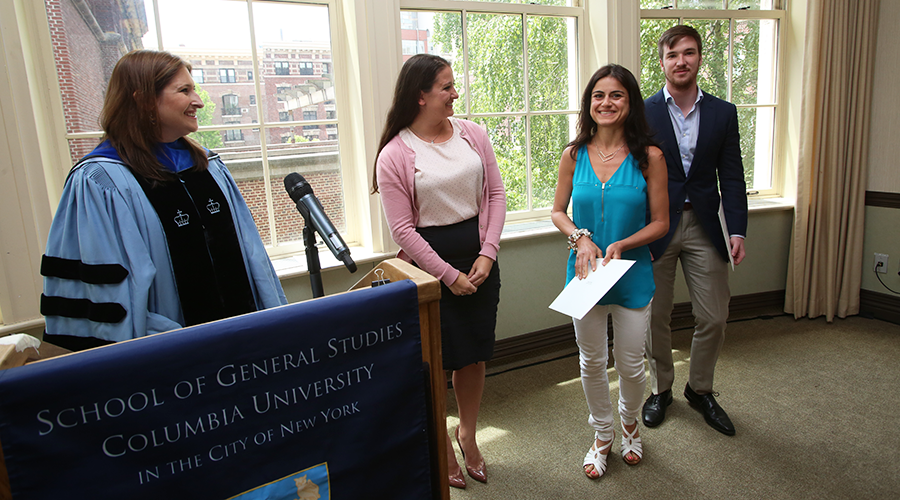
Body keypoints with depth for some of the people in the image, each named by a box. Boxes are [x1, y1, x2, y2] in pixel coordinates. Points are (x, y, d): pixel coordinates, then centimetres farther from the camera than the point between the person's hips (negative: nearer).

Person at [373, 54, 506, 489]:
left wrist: (487, 254, -6)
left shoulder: (472, 134, 3)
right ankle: (441, 445, 30)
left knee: (474, 353, 14)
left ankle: (468, 433, 38)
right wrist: (449, 275, -12)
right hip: (428, 265, -4)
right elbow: (402, 229, -12)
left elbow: (496, 194, 4)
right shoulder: (394, 155, -11)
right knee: (436, 357, 5)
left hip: (479, 258, 4)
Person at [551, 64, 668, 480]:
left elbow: (660, 222, -4)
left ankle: (629, 422, 45)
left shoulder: (649, 157, -8)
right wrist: (580, 238, -13)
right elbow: (557, 212, 5)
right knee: (592, 362, 14)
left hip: (632, 276, -1)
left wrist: (621, 245, -19)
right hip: (585, 273, 2)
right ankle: (602, 434, 39)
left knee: (630, 364, 12)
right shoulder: (574, 155, -3)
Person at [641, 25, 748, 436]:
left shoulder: (723, 113, 6)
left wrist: (737, 231, -6)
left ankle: (700, 390, 29)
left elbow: (731, 177, 4)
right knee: (655, 317, 9)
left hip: (703, 227, 2)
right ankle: (661, 389, 30)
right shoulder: (642, 113, -2)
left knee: (714, 318, 6)